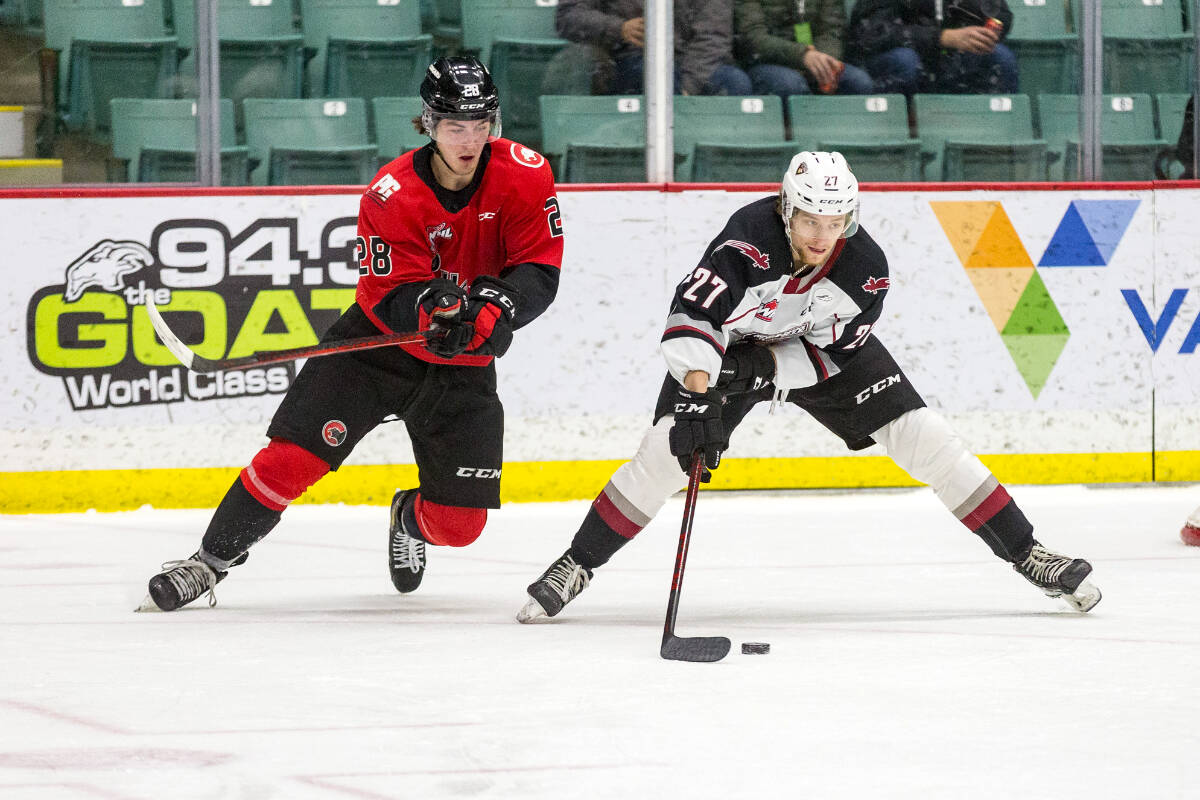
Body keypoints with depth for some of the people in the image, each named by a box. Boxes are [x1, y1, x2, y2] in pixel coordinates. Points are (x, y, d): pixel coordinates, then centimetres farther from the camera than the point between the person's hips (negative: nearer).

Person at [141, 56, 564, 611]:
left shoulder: (525, 175, -15)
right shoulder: (392, 195, -20)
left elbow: (540, 272, -14)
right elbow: (387, 299, -21)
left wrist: (492, 305, -34)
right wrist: (429, 305, -43)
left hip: (463, 362, 2)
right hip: (380, 340, -2)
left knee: (458, 524, -1)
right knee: (292, 456, -17)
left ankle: (410, 518, 37)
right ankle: (209, 563, -2)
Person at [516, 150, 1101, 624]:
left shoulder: (865, 269, -26)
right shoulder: (750, 238, -36)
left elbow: (834, 350, -16)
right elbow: (692, 314, -41)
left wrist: (771, 365, -31)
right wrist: (696, 397, -52)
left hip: (820, 350, 2)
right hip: (735, 345, -2)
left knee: (922, 437, -8)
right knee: (665, 452, -18)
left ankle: (1025, 554, 1)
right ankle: (575, 567, -1)